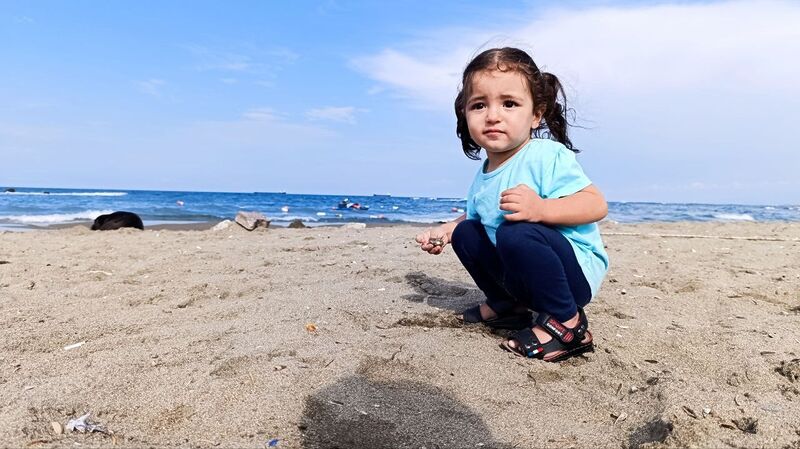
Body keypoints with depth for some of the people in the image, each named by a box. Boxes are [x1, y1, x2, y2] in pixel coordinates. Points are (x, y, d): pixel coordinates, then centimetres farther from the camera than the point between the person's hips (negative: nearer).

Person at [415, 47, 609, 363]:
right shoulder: (483, 175, 5)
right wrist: (446, 230, 7)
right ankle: (507, 305, 16)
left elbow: (597, 205, -26)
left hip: (578, 269, -8)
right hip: (518, 273, 8)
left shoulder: (548, 156, -19)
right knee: (465, 232, 8)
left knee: (516, 232, -35)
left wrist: (541, 208, -41)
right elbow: (477, 214, 23)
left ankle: (566, 323, -15)